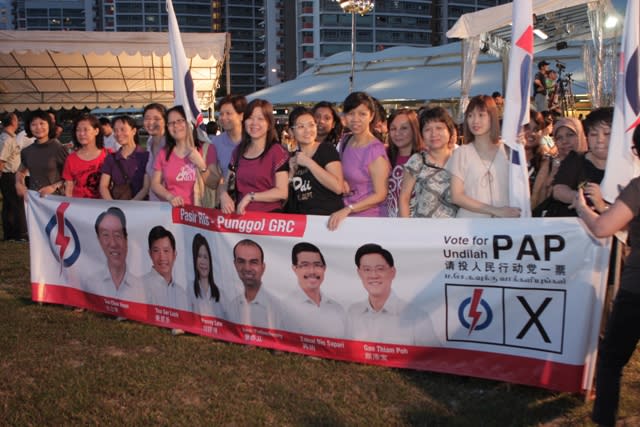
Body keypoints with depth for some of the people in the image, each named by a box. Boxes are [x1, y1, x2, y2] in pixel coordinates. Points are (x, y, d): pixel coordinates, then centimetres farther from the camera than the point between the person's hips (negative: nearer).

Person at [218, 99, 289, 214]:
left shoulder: (277, 151, -1)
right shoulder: (238, 151, 15)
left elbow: (282, 192, -7)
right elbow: (226, 183, 19)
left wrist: (250, 197, -9)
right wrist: (224, 195, -2)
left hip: (268, 216, -4)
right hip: (240, 215, 5)